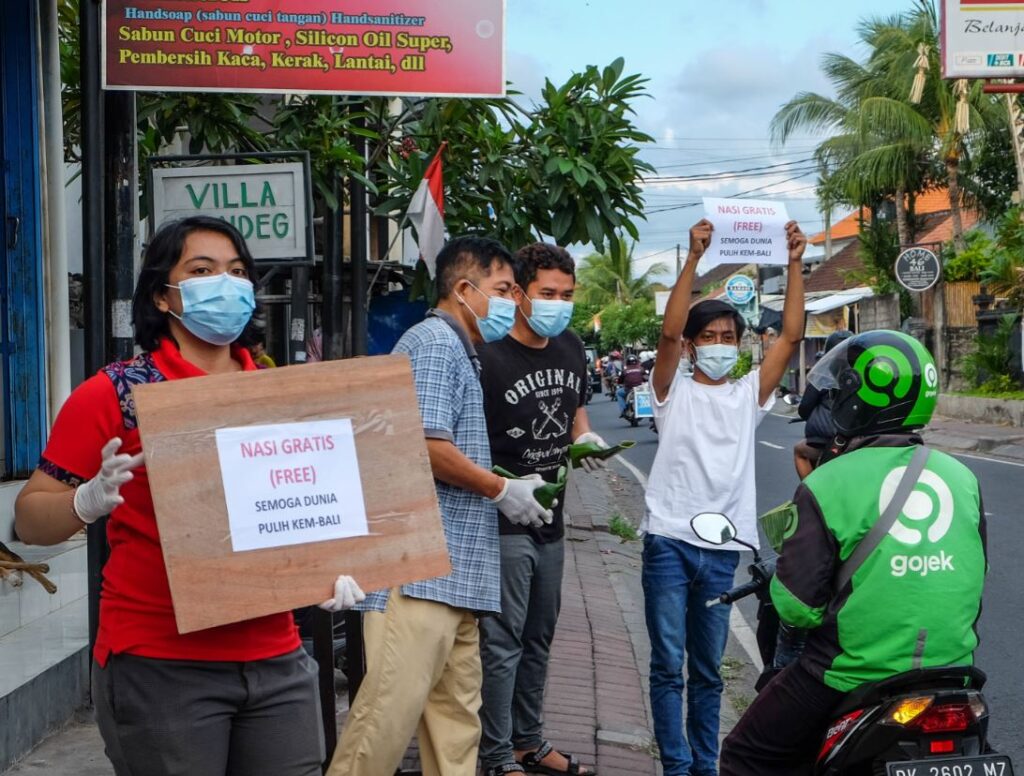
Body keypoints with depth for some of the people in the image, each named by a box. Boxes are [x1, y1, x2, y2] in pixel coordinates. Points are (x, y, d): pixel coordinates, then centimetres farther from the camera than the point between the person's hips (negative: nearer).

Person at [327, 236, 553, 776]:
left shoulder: (462, 351, 23)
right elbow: (425, 445, -19)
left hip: (457, 573, 11)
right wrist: (502, 491, -8)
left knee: (456, 720, 11)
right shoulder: (433, 342, -8)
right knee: (391, 712, -11)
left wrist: (515, 488, 14)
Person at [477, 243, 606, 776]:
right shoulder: (489, 357, -19)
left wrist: (585, 437, 0)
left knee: (538, 638, 18)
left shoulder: (571, 348, 6)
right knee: (502, 642, -4)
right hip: (504, 522, -8)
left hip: (550, 517, 8)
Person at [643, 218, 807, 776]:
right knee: (669, 667, -2)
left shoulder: (748, 394, 11)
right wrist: (694, 259, -20)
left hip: (723, 547, 3)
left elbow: (792, 336, 2)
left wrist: (795, 265, -6)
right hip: (669, 540, -3)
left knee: (708, 671, 12)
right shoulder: (675, 391, 3)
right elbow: (668, 331, -14)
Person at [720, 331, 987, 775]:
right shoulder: (963, 478, 2)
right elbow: (976, 578, 13)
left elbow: (797, 604, -14)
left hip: (851, 679, -5)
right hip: (952, 669, 5)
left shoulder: (826, 486, -13)